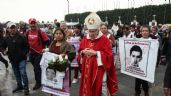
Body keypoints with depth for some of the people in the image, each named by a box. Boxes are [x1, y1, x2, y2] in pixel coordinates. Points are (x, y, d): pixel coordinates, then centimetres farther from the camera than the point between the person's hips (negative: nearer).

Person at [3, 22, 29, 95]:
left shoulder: (21, 37, -9)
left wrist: (24, 53, -15)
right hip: (12, 59, 5)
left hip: (21, 59, -5)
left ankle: (26, 87, 6)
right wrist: (7, 53, 0)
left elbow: (27, 46, -5)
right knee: (16, 74, 16)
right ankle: (19, 86, 32)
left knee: (23, 73, -8)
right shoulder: (7, 38, 5)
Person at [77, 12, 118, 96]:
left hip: (99, 71, -4)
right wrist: (83, 52, -9)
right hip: (87, 71, 5)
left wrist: (96, 53, -21)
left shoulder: (104, 40, -8)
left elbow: (108, 55, -12)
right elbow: (80, 53, 13)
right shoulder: (85, 39, 8)